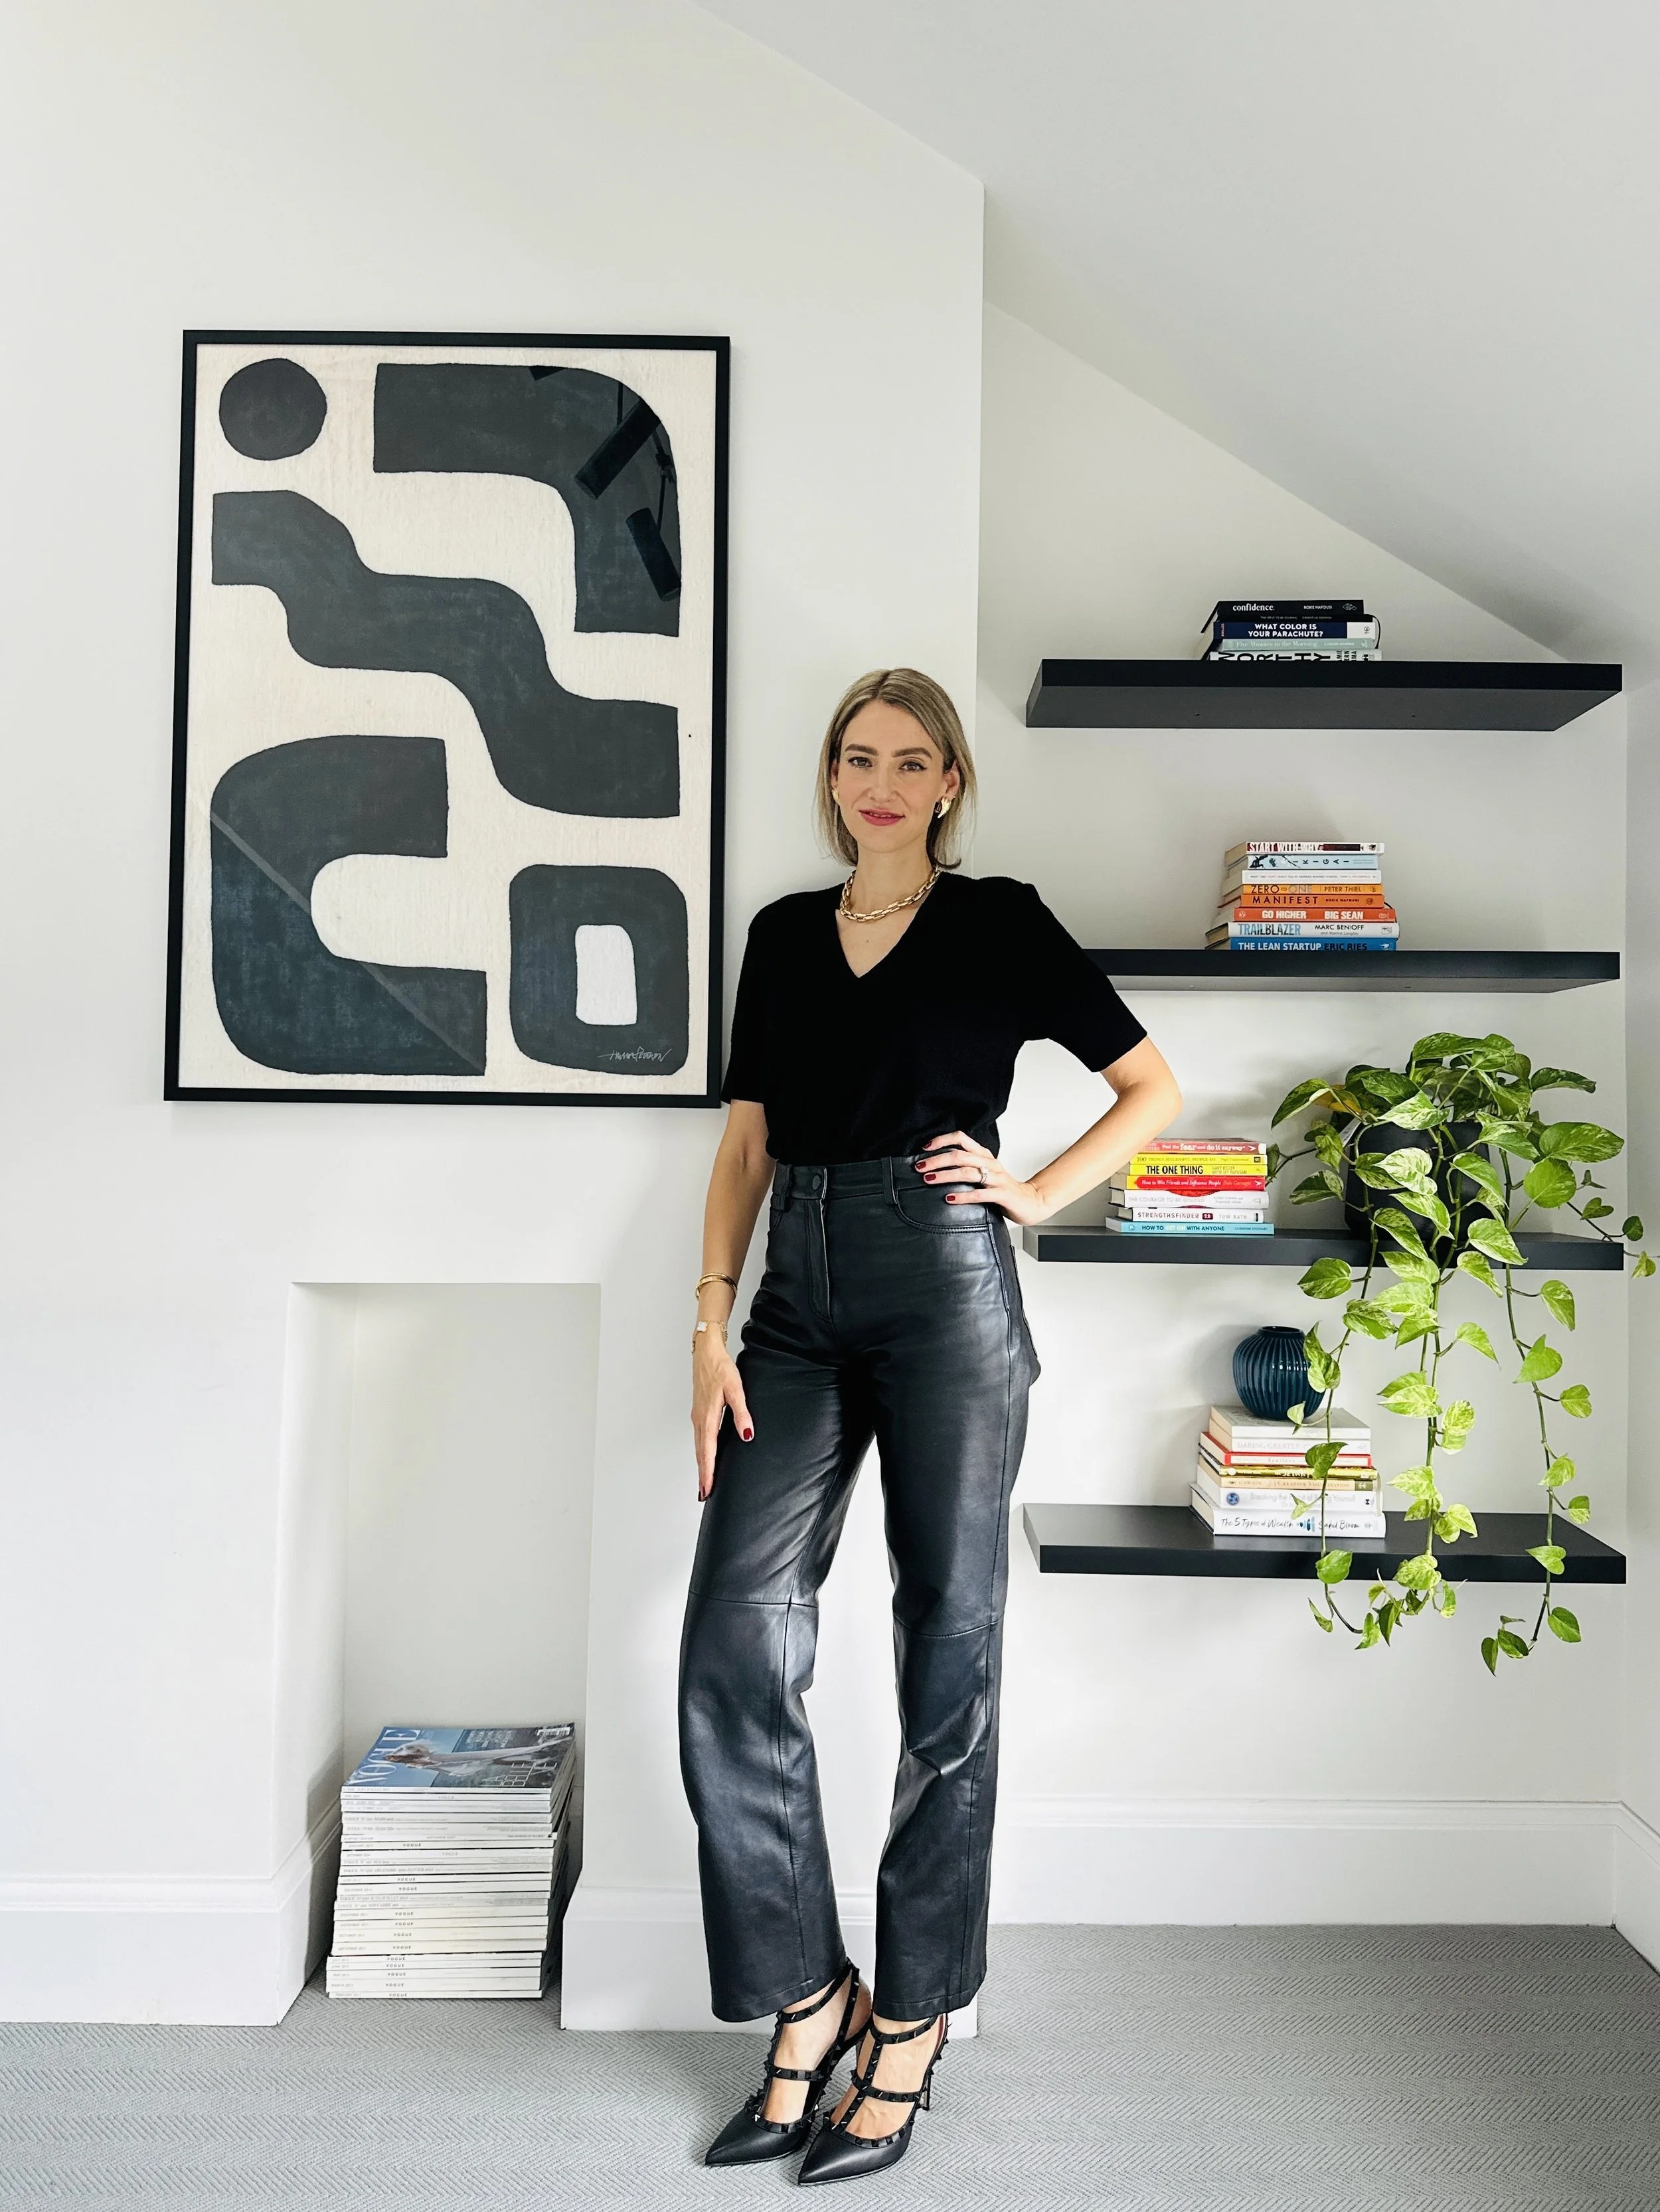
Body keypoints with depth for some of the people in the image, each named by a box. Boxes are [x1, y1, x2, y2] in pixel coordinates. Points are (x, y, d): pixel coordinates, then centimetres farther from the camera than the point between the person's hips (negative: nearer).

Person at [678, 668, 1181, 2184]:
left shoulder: (999, 920, 4)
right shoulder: (785, 934, 15)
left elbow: (1154, 1087, 7)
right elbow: (747, 1141, 12)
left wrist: (1036, 1194, -4)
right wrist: (713, 1319, 3)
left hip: (945, 1293, -4)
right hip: (800, 1302, 4)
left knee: (946, 1661, 5)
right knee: (734, 1652, -4)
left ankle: (910, 2022, 24)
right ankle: (809, 2000, 17)